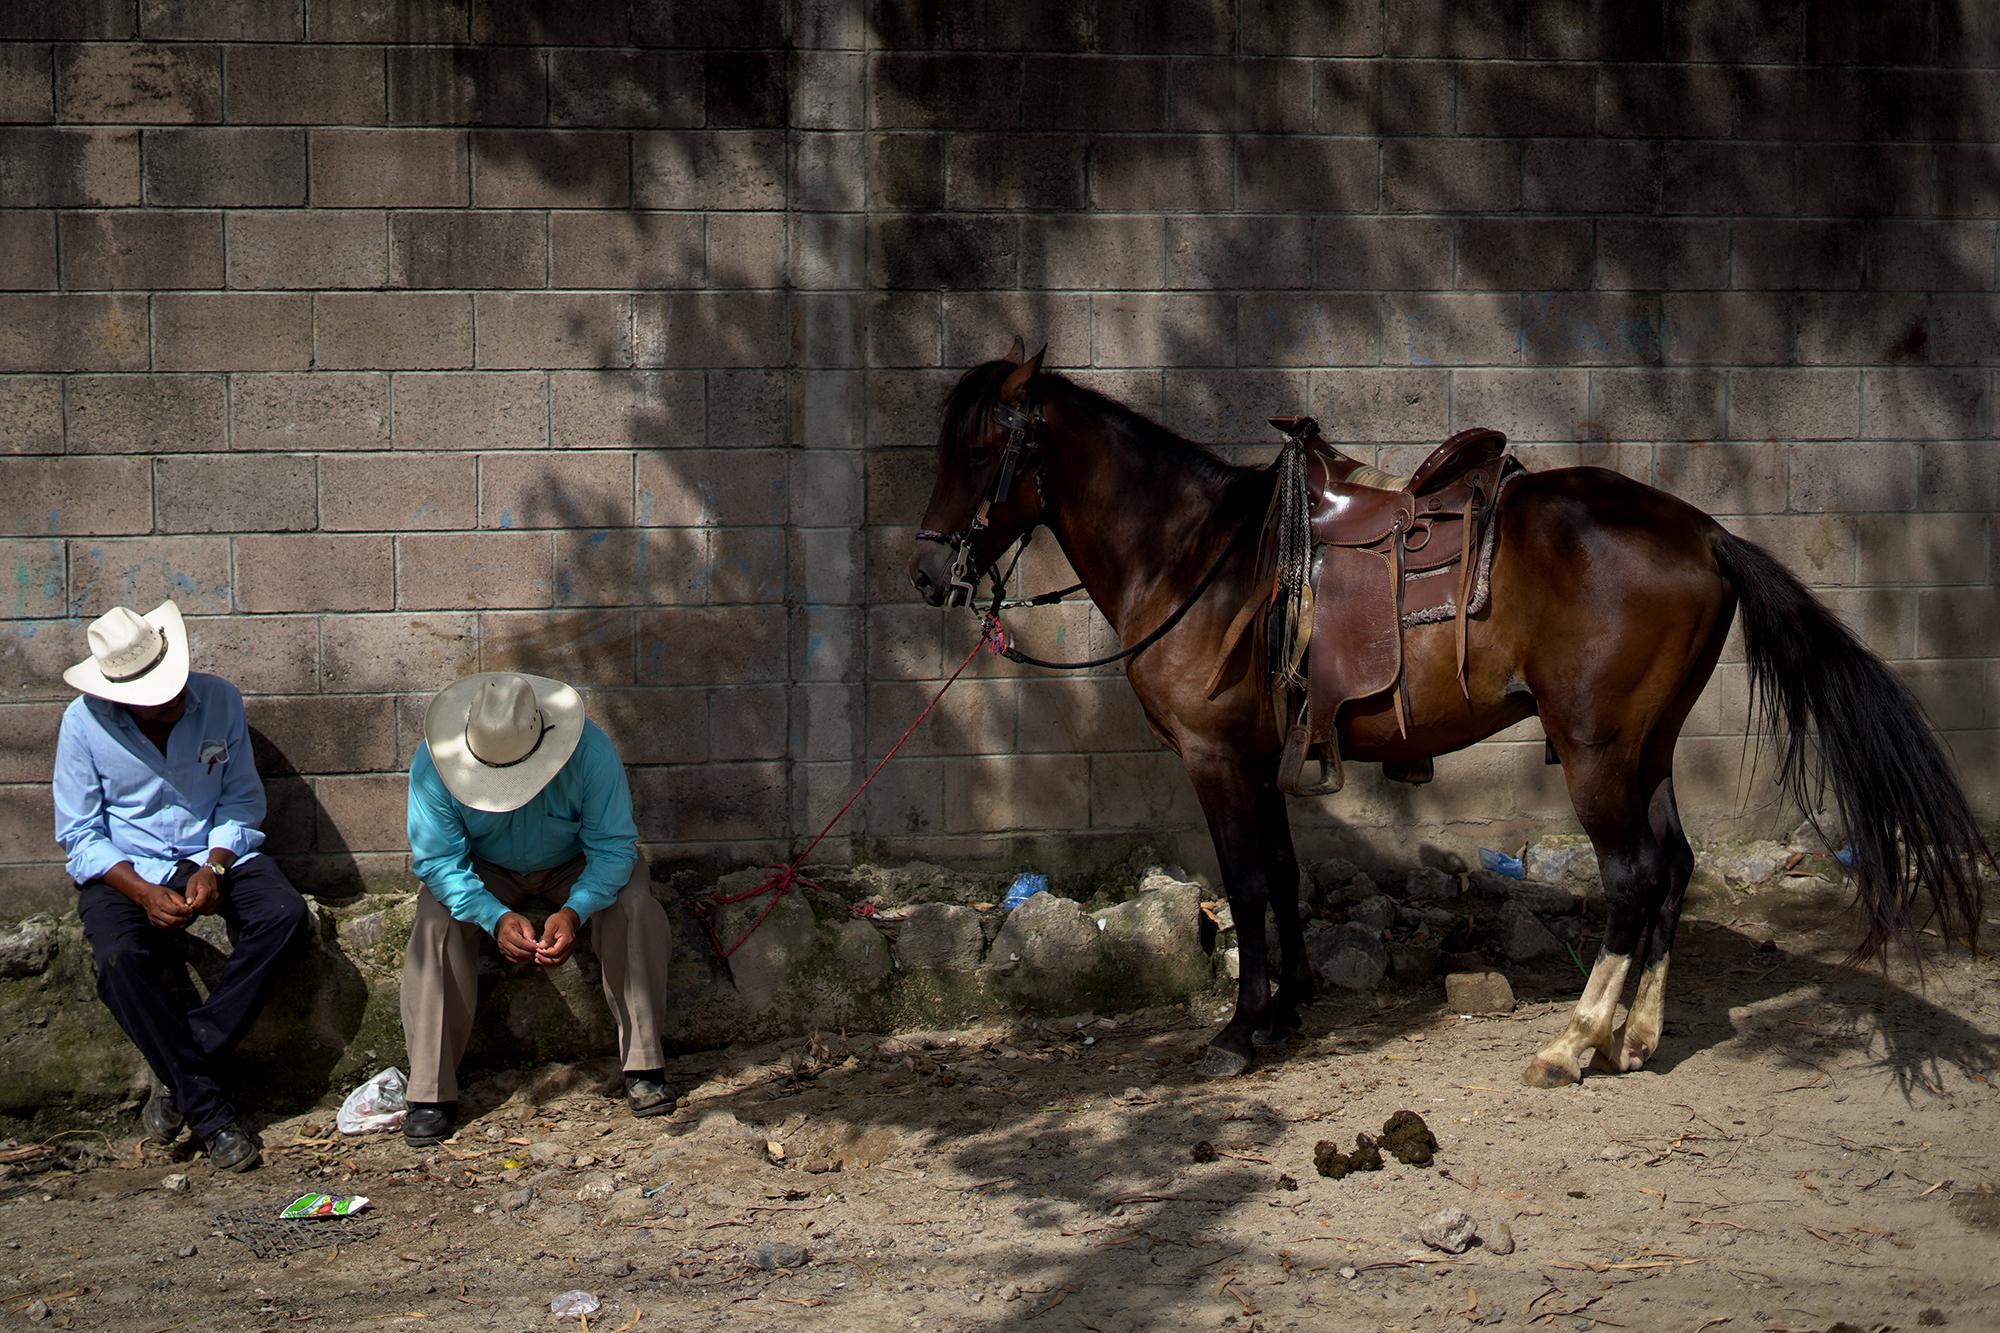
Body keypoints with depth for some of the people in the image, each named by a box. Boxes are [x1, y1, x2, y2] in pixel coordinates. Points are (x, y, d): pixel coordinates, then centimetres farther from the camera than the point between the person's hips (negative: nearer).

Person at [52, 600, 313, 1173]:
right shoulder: (84, 723, -11)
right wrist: (144, 893, -20)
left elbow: (242, 801, 3)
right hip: (125, 870, -2)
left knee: (286, 914, -27)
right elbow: (79, 836, -6)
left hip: (215, 853, 2)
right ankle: (207, 1108, -25)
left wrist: (213, 869, -15)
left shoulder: (219, 700, -6)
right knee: (119, 962, -33)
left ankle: (179, 1073, -23)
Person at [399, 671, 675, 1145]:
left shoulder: (590, 751, -31)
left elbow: (613, 847, -25)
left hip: (574, 867, 0)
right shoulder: (434, 764, -29)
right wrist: (496, 919, -41)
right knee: (434, 923, -28)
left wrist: (574, 912, -43)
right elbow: (438, 859, -24)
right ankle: (431, 1093, -24)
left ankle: (643, 1069, -20)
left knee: (633, 907, -29)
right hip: (485, 873, 0)